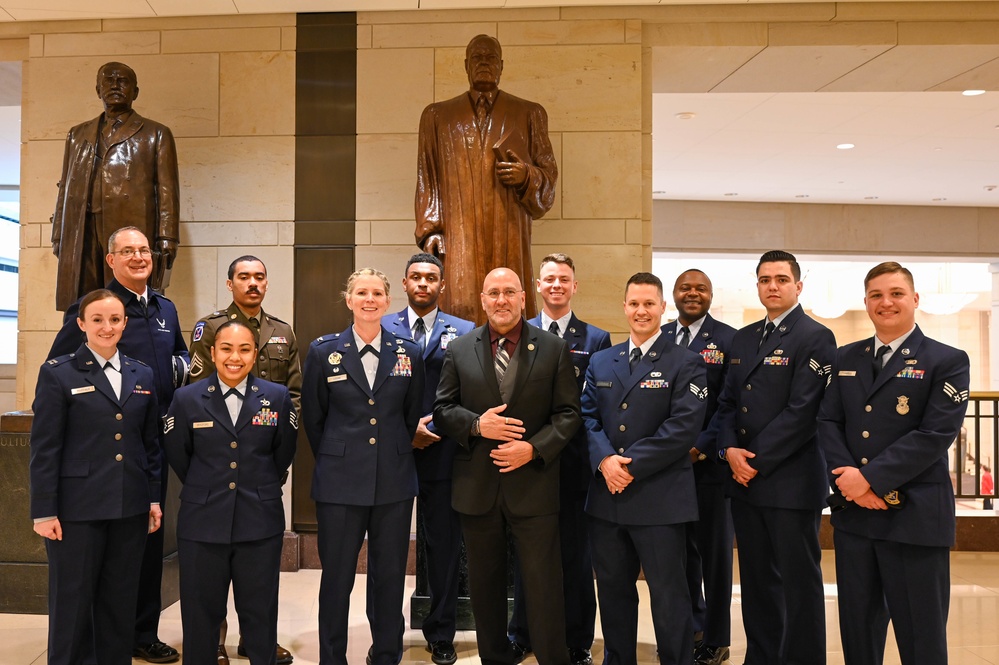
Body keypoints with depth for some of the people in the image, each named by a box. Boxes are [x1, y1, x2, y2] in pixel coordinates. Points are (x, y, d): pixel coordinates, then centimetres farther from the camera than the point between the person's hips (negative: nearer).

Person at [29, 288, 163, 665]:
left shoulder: (142, 375, 9)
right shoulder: (58, 373, -3)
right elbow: (45, 449, -6)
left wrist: (155, 497, 7)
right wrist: (44, 511, -9)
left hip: (130, 508, 4)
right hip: (77, 508, -4)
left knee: (120, 601, 12)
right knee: (72, 602, 7)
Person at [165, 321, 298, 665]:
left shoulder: (278, 397, -1)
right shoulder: (186, 399, -2)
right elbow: (177, 455, 8)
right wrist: (204, 489, 12)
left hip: (260, 523, 0)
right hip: (202, 523, 0)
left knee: (260, 615, 10)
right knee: (201, 615, 11)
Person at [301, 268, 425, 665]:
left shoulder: (409, 354, 3)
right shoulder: (323, 352, 0)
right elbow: (313, 419, 7)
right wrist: (334, 461, 11)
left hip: (394, 483, 2)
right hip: (340, 483, -1)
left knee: (389, 577, 10)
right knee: (336, 577, 7)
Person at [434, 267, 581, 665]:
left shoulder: (554, 349, 1)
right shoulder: (459, 351, 5)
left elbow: (568, 413, -1)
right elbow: (442, 409, 4)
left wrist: (534, 448, -15)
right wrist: (476, 425, -15)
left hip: (533, 486, -2)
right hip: (476, 487, 2)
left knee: (543, 586, 2)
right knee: (485, 586, 15)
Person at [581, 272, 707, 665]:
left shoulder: (685, 364, -2)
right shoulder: (601, 362, 13)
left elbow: (684, 425, -12)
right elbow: (588, 415, 7)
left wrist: (633, 464, -17)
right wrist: (605, 459, -12)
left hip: (660, 498, -5)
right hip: (606, 495, 5)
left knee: (668, 594, 4)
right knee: (612, 589, 15)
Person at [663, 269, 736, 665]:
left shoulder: (729, 340, -4)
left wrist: (701, 446, -17)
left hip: (709, 462, -4)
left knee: (713, 552, 8)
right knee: (680, 549, 14)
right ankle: (691, 627, 31)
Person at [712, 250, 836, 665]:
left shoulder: (815, 338, -8)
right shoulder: (743, 338, 14)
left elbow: (802, 411, -15)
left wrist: (757, 460, -15)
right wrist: (729, 449, -4)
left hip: (790, 481, -6)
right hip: (744, 478, 7)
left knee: (798, 581, 4)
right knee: (756, 579, 14)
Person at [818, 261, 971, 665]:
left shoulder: (948, 361, -3)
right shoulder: (845, 359, 11)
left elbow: (936, 434, -13)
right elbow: (828, 423, 4)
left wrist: (870, 476, -18)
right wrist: (849, 480, -12)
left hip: (915, 515, -4)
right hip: (853, 513, 4)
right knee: (857, 629, 14)